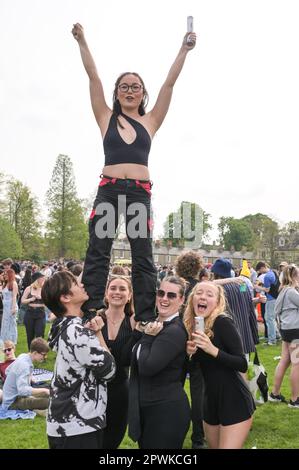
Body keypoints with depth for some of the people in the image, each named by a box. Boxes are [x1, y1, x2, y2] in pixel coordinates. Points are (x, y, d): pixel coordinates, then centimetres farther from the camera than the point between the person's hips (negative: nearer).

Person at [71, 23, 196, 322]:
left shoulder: (150, 121, 14)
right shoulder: (107, 118, 13)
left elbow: (169, 83, 10)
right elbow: (93, 76, 9)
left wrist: (184, 50, 8)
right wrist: (82, 41, 6)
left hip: (140, 192, 1)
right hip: (108, 190, 0)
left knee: (143, 258, 0)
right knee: (97, 254, -6)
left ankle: (145, 318, 3)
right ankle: (89, 314, -5)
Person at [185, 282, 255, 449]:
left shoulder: (223, 322, -16)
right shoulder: (192, 326, 3)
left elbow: (243, 364, -20)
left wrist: (213, 350, -31)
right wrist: (189, 352, -7)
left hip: (234, 400, -7)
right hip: (211, 400, 7)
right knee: (214, 446, 19)